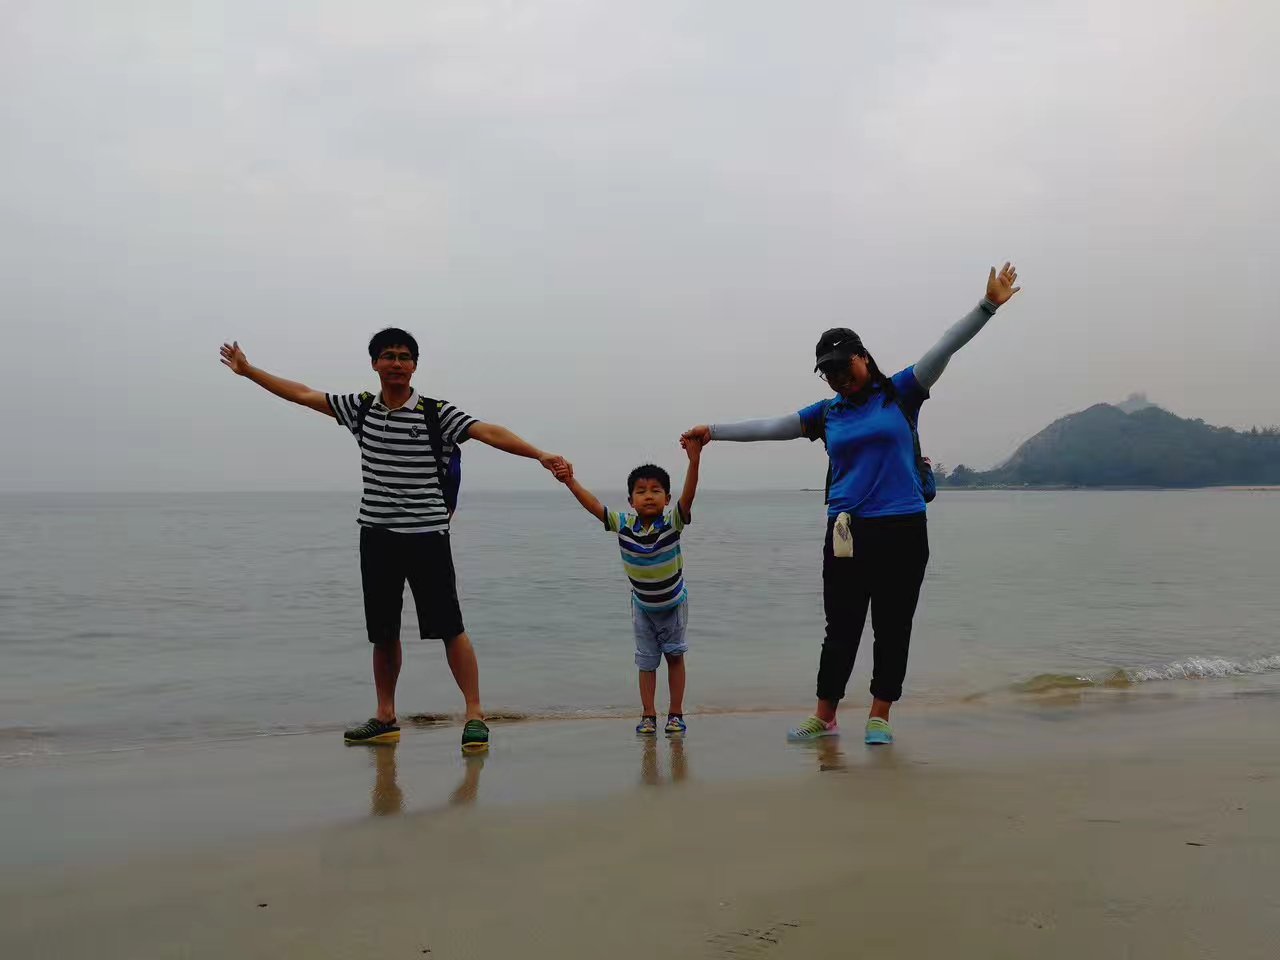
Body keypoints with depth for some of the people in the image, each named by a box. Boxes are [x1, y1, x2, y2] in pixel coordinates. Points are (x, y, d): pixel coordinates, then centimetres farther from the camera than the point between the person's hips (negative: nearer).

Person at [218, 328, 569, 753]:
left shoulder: (436, 413, -6)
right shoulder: (361, 408, 8)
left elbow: (490, 432, -18)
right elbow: (302, 394, 16)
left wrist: (541, 454, -30)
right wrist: (248, 370, 20)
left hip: (427, 536, -4)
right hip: (377, 536, 5)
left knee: (449, 627, -4)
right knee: (383, 632, 12)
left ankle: (474, 715, 3)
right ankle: (385, 718, 24)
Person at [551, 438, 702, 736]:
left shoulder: (672, 522, -26)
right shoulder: (623, 524, -19)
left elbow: (688, 495, -41)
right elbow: (593, 505, -19)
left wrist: (694, 462, -57)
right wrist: (570, 482, -31)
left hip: (673, 604, -2)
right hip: (642, 605, 2)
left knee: (675, 656, 7)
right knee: (646, 661, 8)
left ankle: (675, 713, 17)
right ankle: (648, 715, 15)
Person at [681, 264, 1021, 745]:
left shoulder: (900, 393, 3)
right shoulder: (826, 413, 11)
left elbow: (945, 347, -4)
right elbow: (769, 427, 15)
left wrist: (988, 305, -11)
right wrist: (715, 431, 16)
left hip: (902, 528, -2)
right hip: (848, 532, 2)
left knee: (892, 628, 5)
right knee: (841, 629, 6)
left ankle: (879, 718, 15)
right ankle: (824, 719, 15)